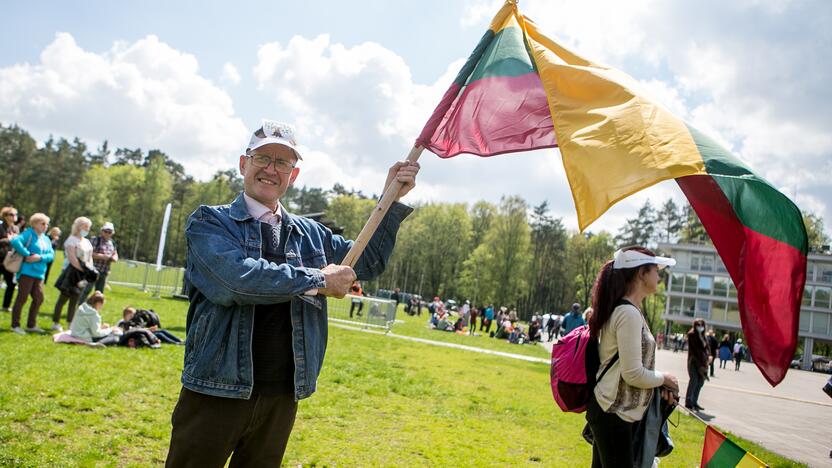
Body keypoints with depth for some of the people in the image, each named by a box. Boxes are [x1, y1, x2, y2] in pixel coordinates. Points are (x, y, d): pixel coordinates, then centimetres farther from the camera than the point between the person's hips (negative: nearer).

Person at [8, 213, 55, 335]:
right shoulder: (29, 234, -6)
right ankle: (15, 325, 8)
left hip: (39, 273, 7)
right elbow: (15, 241, -25)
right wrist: (27, 254, -21)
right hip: (27, 272, -7)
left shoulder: (46, 239, 14)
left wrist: (39, 257, -14)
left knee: (38, 299, 8)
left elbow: (51, 255, 4)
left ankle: (31, 325, 20)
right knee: (22, 298, -2)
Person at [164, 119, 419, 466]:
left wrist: (392, 199, 3)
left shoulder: (310, 234, 11)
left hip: (282, 399, 5)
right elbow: (239, 276, -22)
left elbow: (368, 262, 13)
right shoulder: (209, 223, -4)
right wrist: (319, 280, -15)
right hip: (216, 393, -4)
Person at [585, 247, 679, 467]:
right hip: (613, 414, -10)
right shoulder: (629, 313, -19)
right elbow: (633, 374, -21)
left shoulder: (622, 309, 11)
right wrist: (664, 378, -4)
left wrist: (660, 383, 5)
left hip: (611, 410, 10)